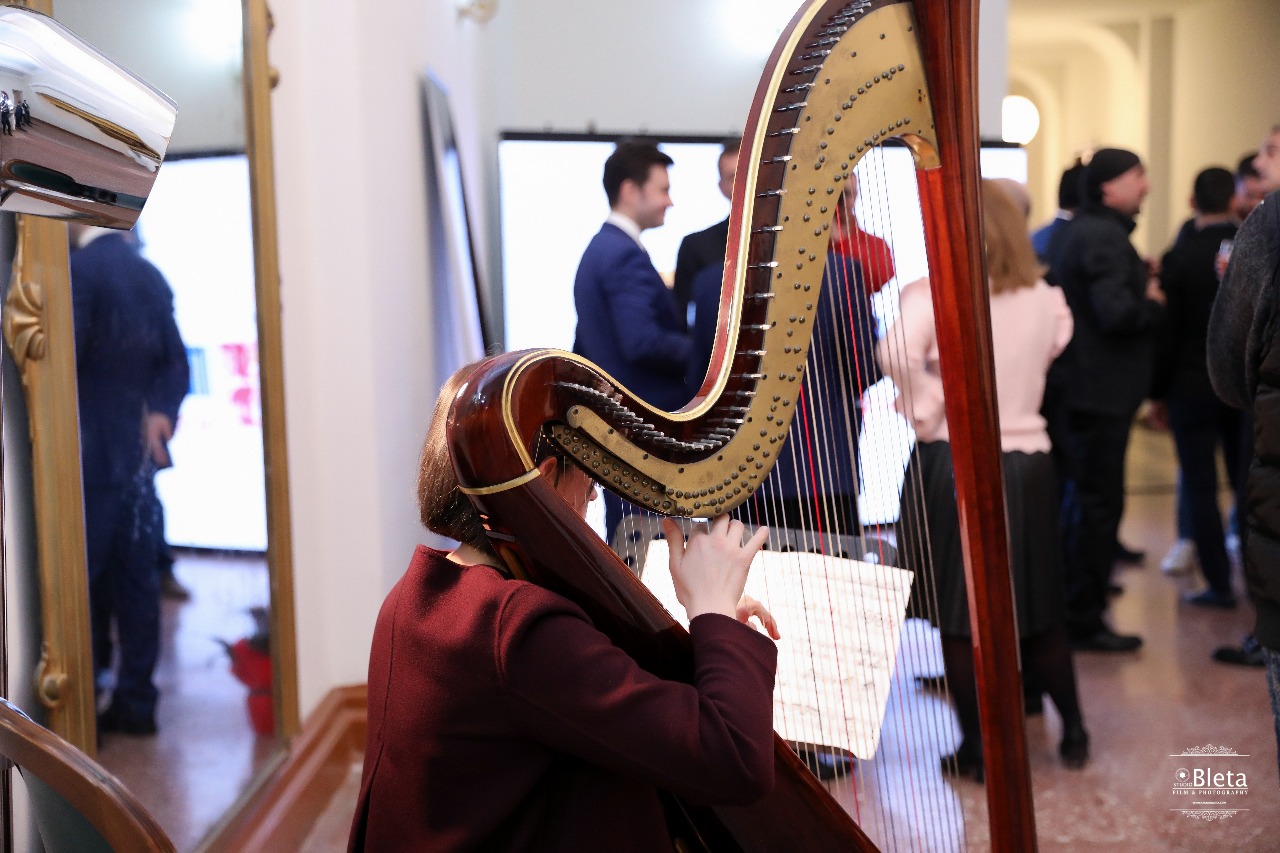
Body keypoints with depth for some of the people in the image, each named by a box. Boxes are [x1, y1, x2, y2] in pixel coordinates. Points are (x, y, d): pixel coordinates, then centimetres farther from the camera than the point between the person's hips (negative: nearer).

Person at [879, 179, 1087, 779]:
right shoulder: (1046, 299, 4)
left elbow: (896, 353, -26)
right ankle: (1073, 732, 25)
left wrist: (923, 407, -11)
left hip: (951, 463, -4)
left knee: (959, 614, 6)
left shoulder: (931, 295, -12)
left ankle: (978, 745, 14)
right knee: (1039, 608, 18)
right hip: (1027, 461, 4)